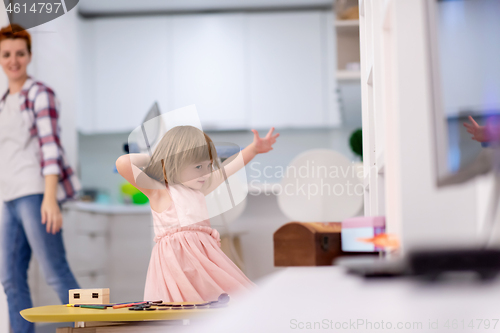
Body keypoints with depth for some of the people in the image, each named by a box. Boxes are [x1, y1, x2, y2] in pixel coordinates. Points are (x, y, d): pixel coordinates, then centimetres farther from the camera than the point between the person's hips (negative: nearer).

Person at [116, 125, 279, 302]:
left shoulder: (198, 190, 19)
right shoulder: (158, 191, -3)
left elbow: (227, 169, 33)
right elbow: (122, 164, -14)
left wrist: (254, 148, 38)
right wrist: (149, 158, 2)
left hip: (205, 258, 8)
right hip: (176, 262, -8)